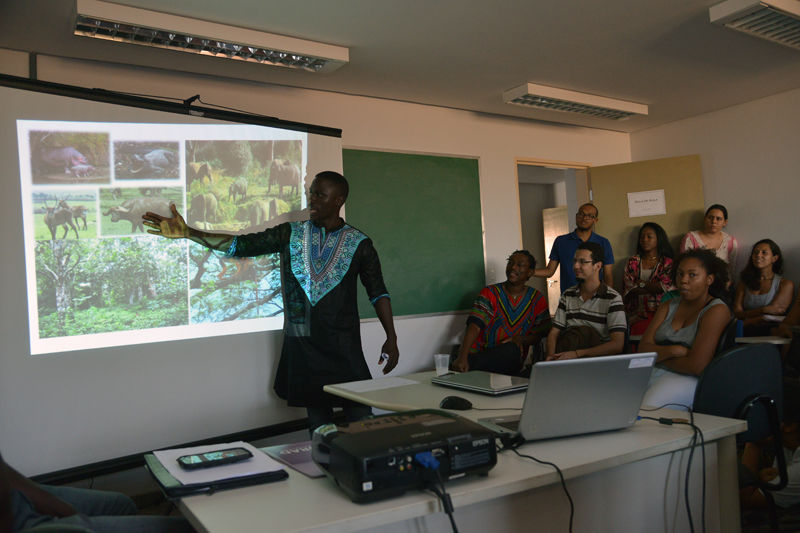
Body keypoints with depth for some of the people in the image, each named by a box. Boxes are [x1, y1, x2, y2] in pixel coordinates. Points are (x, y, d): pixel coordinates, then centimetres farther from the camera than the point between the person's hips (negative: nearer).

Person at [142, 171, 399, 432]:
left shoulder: (358, 243, 0)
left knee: (359, 417, -4)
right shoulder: (291, 233, 5)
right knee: (317, 419, 11)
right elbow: (242, 245, 1)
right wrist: (187, 232, -5)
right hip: (302, 344, 2)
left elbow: (378, 293, 3)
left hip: (344, 346, -2)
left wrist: (391, 339, -4)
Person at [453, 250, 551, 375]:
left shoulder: (537, 299, 9)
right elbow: (474, 325, -12)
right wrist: (462, 357, -27)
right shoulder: (490, 293, 2)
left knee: (512, 350, -34)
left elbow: (541, 333, 10)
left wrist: (521, 339, -14)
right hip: (481, 353, -2)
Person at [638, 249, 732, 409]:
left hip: (686, 379, -6)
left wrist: (658, 356, 1)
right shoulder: (668, 306, 17)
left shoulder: (717, 310, -3)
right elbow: (643, 349, 6)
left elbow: (696, 366, -13)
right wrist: (673, 351, -12)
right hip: (649, 373, 6)